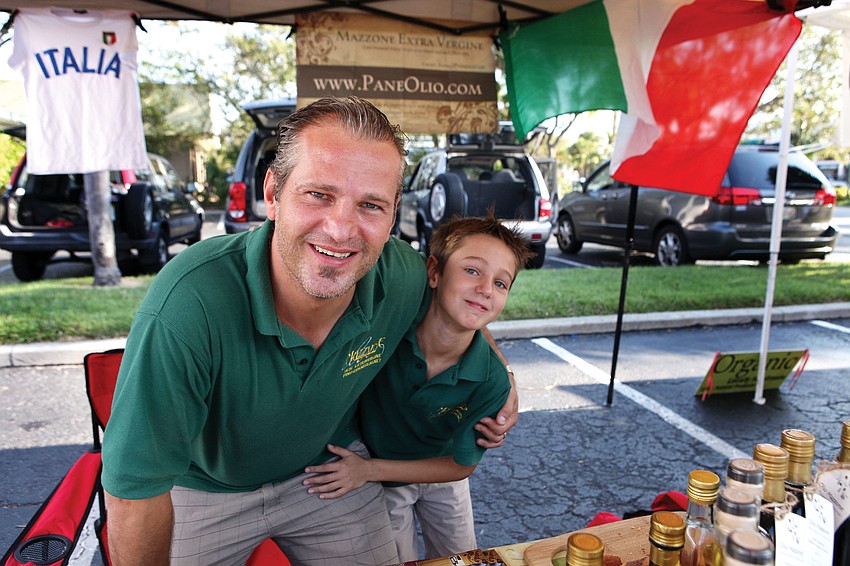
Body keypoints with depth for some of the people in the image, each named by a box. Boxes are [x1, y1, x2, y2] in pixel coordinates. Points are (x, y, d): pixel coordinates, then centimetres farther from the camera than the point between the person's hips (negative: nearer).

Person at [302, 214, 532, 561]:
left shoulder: (491, 382, -29)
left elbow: (461, 465, -17)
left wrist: (369, 470, -22)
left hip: (440, 476, 2)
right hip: (383, 487, -2)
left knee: (461, 559, 24)